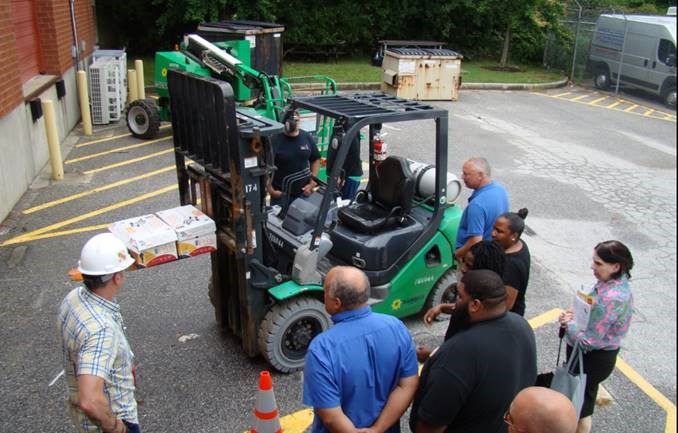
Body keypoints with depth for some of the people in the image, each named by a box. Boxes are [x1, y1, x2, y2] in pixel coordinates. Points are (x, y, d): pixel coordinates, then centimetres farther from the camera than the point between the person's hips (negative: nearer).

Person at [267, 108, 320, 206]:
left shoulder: (307, 137, -2)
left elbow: (315, 160, 10)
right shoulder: (275, 140, -14)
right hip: (281, 193, -3)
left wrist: (312, 183, 2)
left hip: (303, 192, 4)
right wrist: (270, 189, -12)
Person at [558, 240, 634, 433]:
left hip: (593, 358, -9)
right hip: (601, 353, 9)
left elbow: (588, 341, -30)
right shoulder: (617, 282, -6)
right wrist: (576, 314, -5)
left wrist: (569, 323, -14)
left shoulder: (610, 298, -35)